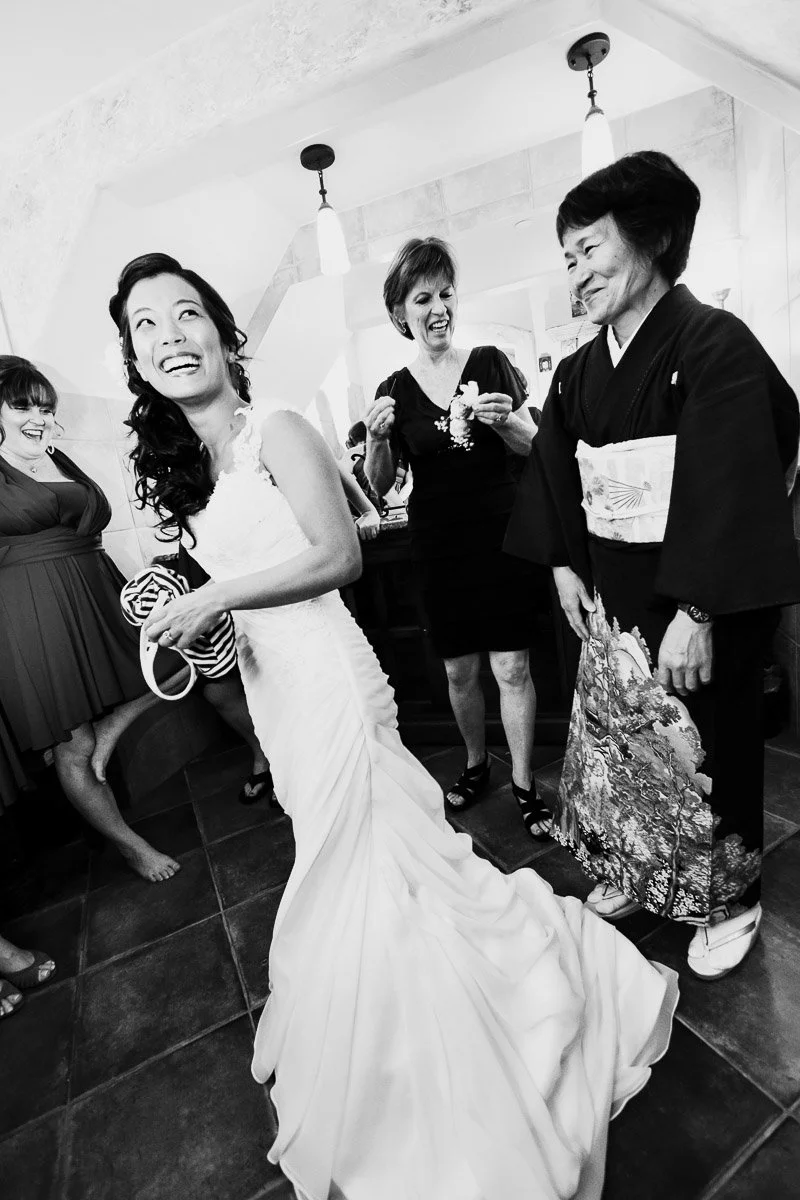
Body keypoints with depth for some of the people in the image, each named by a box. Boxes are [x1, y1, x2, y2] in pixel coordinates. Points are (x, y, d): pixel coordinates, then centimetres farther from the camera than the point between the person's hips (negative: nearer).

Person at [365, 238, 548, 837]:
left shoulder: (491, 363, 3)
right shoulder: (395, 390, 5)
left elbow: (535, 447, 5)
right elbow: (380, 485, 6)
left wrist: (503, 422, -16)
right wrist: (377, 440, -14)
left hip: (500, 534, -1)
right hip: (438, 545, 2)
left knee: (512, 666, -1)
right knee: (459, 670, 10)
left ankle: (525, 783, 18)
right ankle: (477, 764, 34)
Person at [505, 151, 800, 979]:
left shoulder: (716, 345, -11)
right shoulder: (578, 373, 9)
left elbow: (731, 488, -19)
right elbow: (556, 477, 12)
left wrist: (695, 614, -22)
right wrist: (565, 566, 6)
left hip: (698, 606, -6)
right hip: (611, 600, 6)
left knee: (710, 754, 10)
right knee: (613, 742, 16)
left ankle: (728, 898, 37)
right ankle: (633, 872, 41)